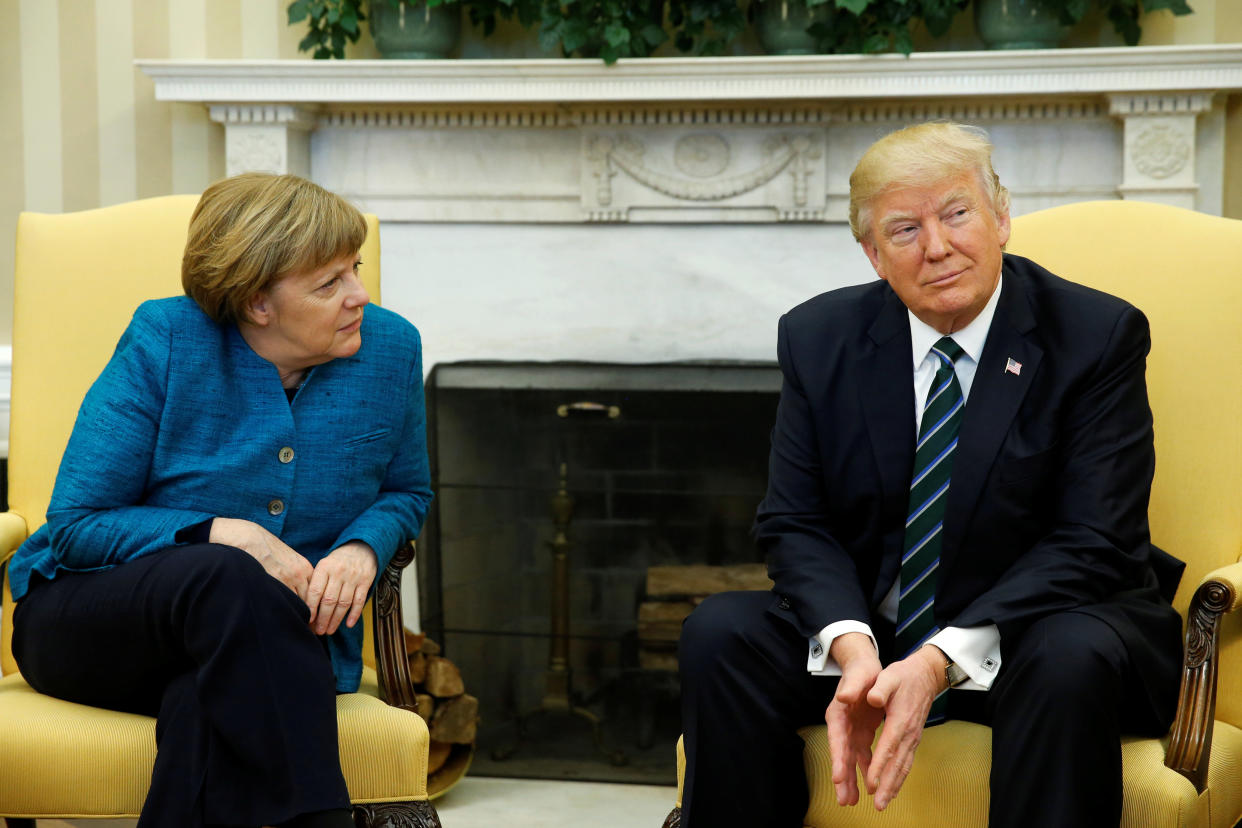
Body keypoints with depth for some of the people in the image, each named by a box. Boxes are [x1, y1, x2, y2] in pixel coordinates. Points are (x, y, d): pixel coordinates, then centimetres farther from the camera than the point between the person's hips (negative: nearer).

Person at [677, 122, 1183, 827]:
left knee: (1072, 657, -36)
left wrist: (941, 662, -27)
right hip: (872, 629, 3)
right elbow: (795, 524, 0)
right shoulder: (819, 339, 2)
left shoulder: (1098, 335, -9)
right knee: (721, 632, -21)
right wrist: (852, 649, -22)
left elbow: (1093, 544, -15)